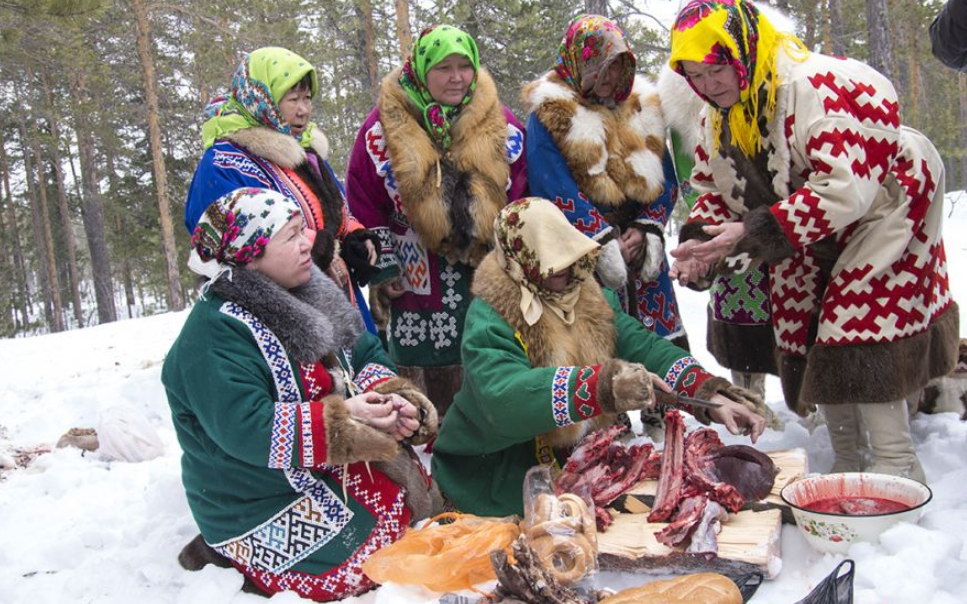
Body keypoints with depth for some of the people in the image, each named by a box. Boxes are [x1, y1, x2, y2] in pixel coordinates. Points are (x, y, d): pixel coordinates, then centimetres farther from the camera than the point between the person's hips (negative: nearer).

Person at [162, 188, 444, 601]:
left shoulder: (310, 296, 6)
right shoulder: (214, 335, -21)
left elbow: (367, 356, 6)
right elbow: (244, 428, -30)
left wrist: (390, 397, -16)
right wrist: (342, 422, -29)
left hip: (332, 467, 9)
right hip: (263, 503, -9)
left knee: (423, 499, 5)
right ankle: (237, 556, 5)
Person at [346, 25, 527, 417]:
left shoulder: (500, 126, 2)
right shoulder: (386, 126, -4)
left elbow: (521, 202, 7)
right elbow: (363, 202, 0)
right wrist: (382, 268, -1)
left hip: (490, 275, 2)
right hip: (419, 279, -1)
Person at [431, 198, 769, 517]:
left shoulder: (589, 296, 1)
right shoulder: (489, 318, -19)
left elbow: (643, 346, -7)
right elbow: (502, 398, -35)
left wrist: (709, 395, -24)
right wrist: (602, 387, -48)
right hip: (504, 484, -5)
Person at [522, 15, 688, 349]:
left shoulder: (642, 107, 11)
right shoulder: (548, 113, -4)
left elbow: (664, 180, 11)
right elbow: (556, 191, -12)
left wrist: (647, 231, -4)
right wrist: (605, 241, -15)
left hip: (641, 249, 5)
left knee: (666, 343, 7)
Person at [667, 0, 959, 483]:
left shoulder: (820, 87, -28)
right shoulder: (719, 117, -1)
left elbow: (845, 191, -37)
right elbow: (715, 191, 3)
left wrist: (756, 233, -41)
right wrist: (698, 242, -18)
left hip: (874, 224, -8)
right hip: (805, 248, 8)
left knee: (858, 339, -16)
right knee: (806, 344, 7)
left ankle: (897, 465, 0)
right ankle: (847, 462, 21)